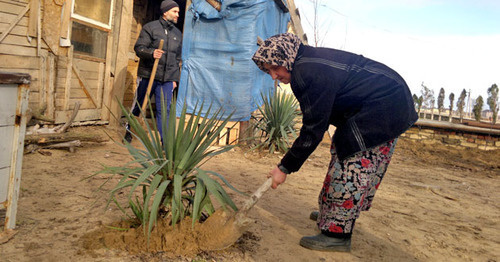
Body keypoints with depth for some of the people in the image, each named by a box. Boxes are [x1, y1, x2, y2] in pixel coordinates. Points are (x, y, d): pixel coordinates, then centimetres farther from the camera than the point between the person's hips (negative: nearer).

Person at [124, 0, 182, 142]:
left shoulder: (178, 34, 16)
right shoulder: (150, 27, -1)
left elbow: (177, 59, 19)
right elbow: (138, 48, -5)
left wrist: (175, 79, 12)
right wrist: (151, 53, -25)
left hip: (167, 80, 3)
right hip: (147, 76, -3)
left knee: (164, 110, -2)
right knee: (138, 105, 10)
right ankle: (128, 131, 32)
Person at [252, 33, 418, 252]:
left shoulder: (308, 74, -25)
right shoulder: (311, 60, 6)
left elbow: (313, 130, -23)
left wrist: (285, 168, -16)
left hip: (383, 107, -11)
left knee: (352, 164, -11)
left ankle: (336, 235, -4)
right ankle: (331, 214, 31)